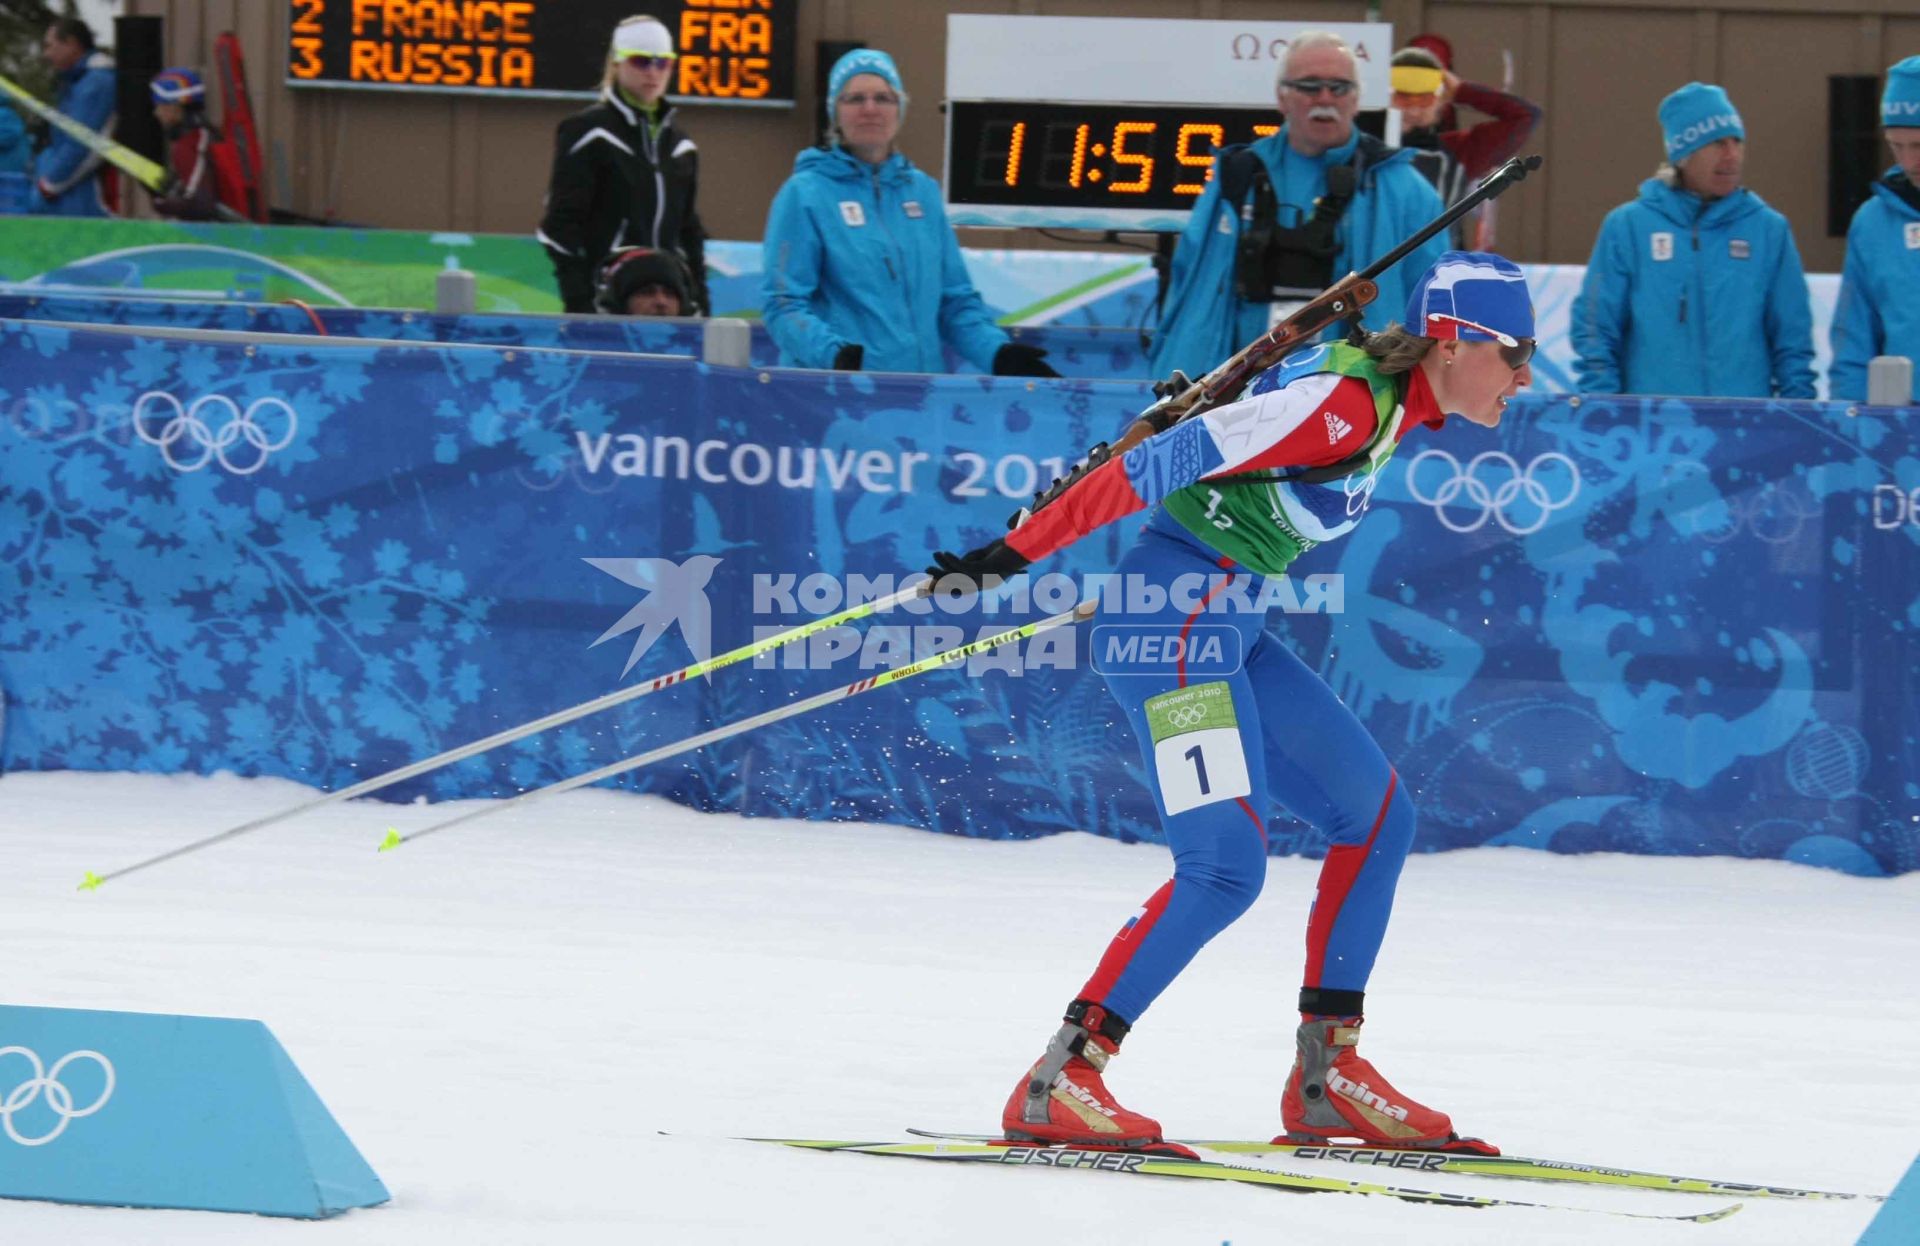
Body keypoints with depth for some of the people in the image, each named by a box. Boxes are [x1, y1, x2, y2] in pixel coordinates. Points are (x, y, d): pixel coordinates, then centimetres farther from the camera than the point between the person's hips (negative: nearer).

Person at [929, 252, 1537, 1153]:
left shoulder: (1393, 404, 10)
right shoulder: (1344, 404, -20)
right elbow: (1158, 466, -21)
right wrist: (1008, 559, -20)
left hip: (1228, 627, 10)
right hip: (1175, 624, -10)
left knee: (1377, 816, 12)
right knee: (1225, 866, -18)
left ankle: (1326, 1071, 15)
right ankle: (1059, 1082, -17)